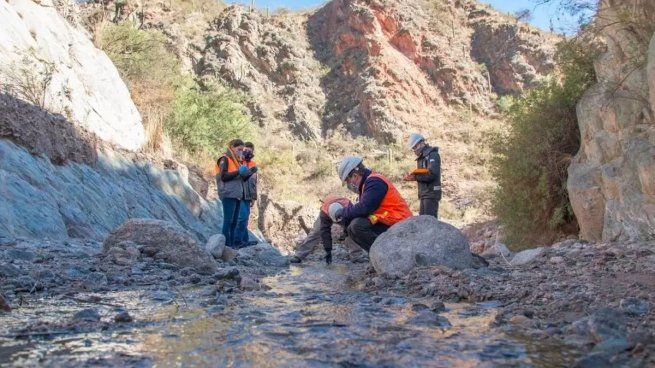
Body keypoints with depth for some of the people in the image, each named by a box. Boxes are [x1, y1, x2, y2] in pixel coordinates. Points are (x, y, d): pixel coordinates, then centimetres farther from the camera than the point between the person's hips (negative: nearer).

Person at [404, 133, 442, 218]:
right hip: (424, 194, 9)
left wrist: (415, 177, -16)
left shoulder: (432, 154, -8)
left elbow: (432, 174, -21)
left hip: (431, 193, -9)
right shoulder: (422, 157, 18)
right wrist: (412, 176, -1)